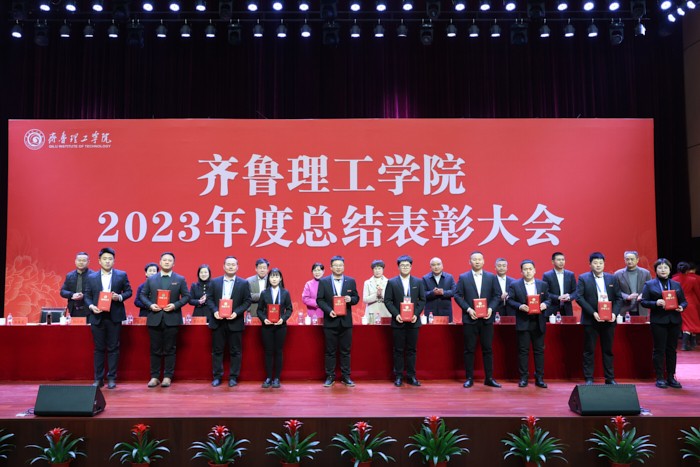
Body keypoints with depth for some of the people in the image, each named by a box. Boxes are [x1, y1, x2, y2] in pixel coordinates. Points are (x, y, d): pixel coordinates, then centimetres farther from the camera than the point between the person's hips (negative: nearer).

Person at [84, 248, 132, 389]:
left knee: (113, 348, 3)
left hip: (114, 317, -1)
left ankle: (111, 378, 10)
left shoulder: (122, 275, 5)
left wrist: (120, 297, -12)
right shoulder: (91, 277, 9)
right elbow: (87, 296, 8)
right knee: (99, 349, 6)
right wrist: (91, 306, -10)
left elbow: (129, 291, 7)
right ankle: (98, 379, 13)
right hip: (97, 317, 1)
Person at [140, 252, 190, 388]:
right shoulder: (151, 279, 10)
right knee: (155, 350, 6)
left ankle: (167, 377, 9)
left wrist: (175, 305, -12)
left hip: (171, 319, -1)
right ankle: (154, 376, 13)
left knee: (170, 350, 2)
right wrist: (150, 305, -7)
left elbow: (186, 296, 2)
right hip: (154, 318, 2)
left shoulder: (180, 279, 5)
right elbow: (143, 295, 11)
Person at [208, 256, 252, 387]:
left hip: (234, 321, -1)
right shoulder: (215, 282, 8)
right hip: (218, 321, 2)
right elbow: (210, 299, 7)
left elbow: (247, 301, -1)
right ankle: (217, 377, 15)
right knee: (217, 350, 6)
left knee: (235, 351, 3)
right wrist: (214, 311, -11)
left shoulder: (244, 283, 2)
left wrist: (236, 313, -14)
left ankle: (233, 377, 12)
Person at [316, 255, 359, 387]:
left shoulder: (351, 281, 6)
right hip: (330, 321, -1)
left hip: (346, 321, 1)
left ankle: (346, 377, 15)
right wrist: (329, 311, -15)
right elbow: (319, 299, -1)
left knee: (345, 351, 7)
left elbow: (356, 298, 9)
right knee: (330, 351, 5)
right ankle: (330, 377, 13)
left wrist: (350, 299, -14)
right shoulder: (323, 282, 1)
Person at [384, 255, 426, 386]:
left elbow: (422, 300, 6)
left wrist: (416, 314, -8)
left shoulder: (418, 282, 7)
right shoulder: (392, 282, 3)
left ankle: (411, 376, 14)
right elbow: (387, 301, 0)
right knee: (398, 350, 3)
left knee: (411, 350, 6)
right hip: (398, 321, -1)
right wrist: (396, 314, -12)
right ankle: (398, 377, 10)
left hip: (413, 321, 1)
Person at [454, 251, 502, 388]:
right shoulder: (463, 277, 3)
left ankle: (489, 378, 13)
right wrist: (468, 309, -12)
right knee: (469, 350, 3)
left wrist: (491, 308, -10)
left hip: (487, 318, 1)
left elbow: (497, 295, 6)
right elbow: (458, 295, -1)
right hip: (470, 318, -1)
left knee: (488, 349, 5)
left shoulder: (491, 277, 7)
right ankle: (469, 378, 10)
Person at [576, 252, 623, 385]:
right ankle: (589, 379, 9)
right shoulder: (583, 278, 0)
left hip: (608, 320, 3)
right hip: (590, 320, -3)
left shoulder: (612, 278, 9)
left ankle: (610, 378, 18)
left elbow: (619, 298, 8)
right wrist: (593, 313, -16)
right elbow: (579, 297, -8)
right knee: (589, 351, 2)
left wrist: (614, 313, -8)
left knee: (608, 350, 10)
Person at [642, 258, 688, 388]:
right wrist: (655, 303, -20)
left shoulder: (676, 285, 12)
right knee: (659, 350, 0)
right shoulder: (649, 284, 1)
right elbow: (644, 301, -3)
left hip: (674, 321, 4)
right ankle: (659, 378, 7)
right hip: (658, 321, -3)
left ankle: (671, 377, 18)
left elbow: (684, 301, 13)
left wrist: (681, 307, -8)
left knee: (671, 350, 9)